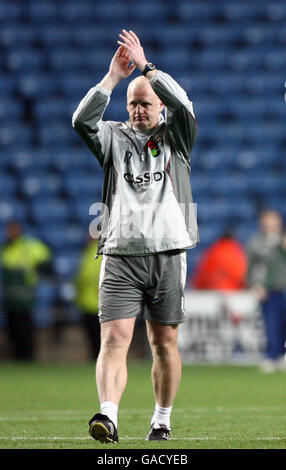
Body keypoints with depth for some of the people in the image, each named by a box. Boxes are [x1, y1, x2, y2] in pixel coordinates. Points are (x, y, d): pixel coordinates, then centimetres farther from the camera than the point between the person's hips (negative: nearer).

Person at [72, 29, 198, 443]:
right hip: (120, 256, 0)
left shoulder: (175, 138, 9)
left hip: (167, 252, 0)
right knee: (114, 339, -14)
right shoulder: (114, 137, 11)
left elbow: (183, 107, -12)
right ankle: (108, 415, -26)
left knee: (164, 343, 6)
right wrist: (114, 75, -12)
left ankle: (162, 419, 19)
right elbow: (82, 120, -9)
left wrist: (146, 66, -13)